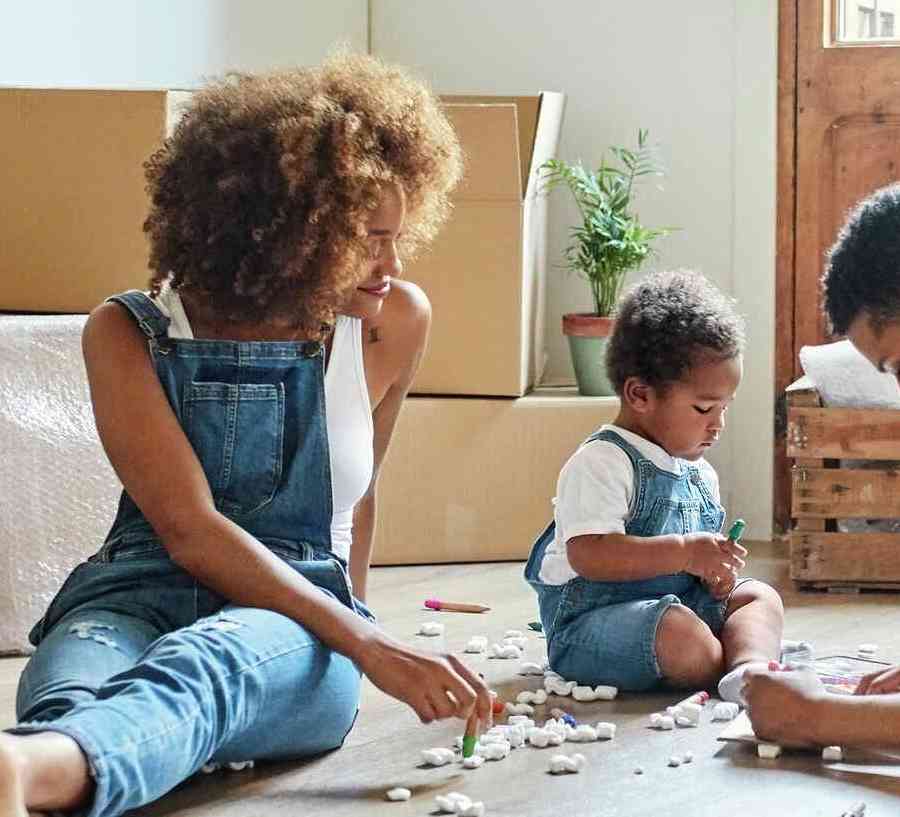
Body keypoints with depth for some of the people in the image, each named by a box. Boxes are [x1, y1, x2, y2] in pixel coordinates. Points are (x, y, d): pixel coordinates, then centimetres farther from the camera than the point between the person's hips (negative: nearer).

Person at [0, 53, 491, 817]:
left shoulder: (393, 322, 7)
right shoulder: (129, 334, 0)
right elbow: (189, 529, -12)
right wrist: (370, 647, -22)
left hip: (299, 626, 0)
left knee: (204, 661, -41)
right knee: (68, 681, -39)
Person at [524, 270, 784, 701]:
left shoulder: (700, 474, 15)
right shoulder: (600, 463, -15)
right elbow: (589, 555, -26)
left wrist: (716, 572, 1)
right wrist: (684, 552, -27)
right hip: (590, 624, -9)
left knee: (759, 597, -4)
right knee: (682, 634, -35)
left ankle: (751, 666, -31)